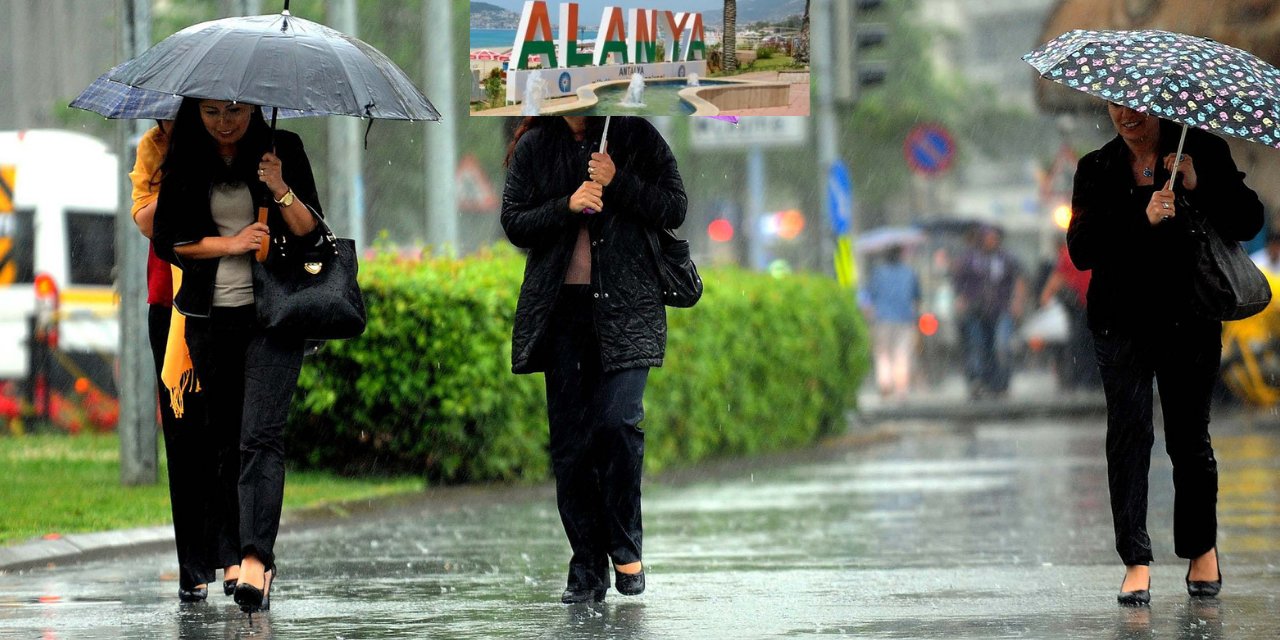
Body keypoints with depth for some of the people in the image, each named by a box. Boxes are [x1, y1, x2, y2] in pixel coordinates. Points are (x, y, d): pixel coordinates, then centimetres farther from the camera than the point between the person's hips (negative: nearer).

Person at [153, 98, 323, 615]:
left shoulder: (281, 149, 1)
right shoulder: (183, 161, 5)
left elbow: (311, 232, 0)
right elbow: (167, 241, 3)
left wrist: (281, 191, -18)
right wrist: (230, 244, -9)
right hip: (209, 316, 3)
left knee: (260, 436, -15)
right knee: (227, 441, 7)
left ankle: (255, 560, -25)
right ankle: (239, 556, 15)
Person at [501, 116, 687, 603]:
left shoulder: (637, 138, 5)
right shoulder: (535, 147, 8)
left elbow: (674, 210, 1)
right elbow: (514, 224, 5)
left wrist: (617, 182, -12)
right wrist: (568, 206, -12)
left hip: (626, 303, -2)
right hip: (560, 308, 2)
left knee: (617, 422, -17)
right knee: (569, 438, 0)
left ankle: (626, 550, 1)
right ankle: (586, 568, 6)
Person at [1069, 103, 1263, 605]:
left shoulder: (1204, 152, 4)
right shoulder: (1097, 169, 8)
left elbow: (1248, 222, -2)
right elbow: (1081, 248, -4)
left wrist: (1199, 187, -16)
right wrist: (1142, 220, -17)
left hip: (1189, 319, -1)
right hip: (1122, 323, 1)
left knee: (1189, 434, 2)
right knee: (1128, 430, -7)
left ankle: (1202, 547, 22)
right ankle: (1136, 561, -5)